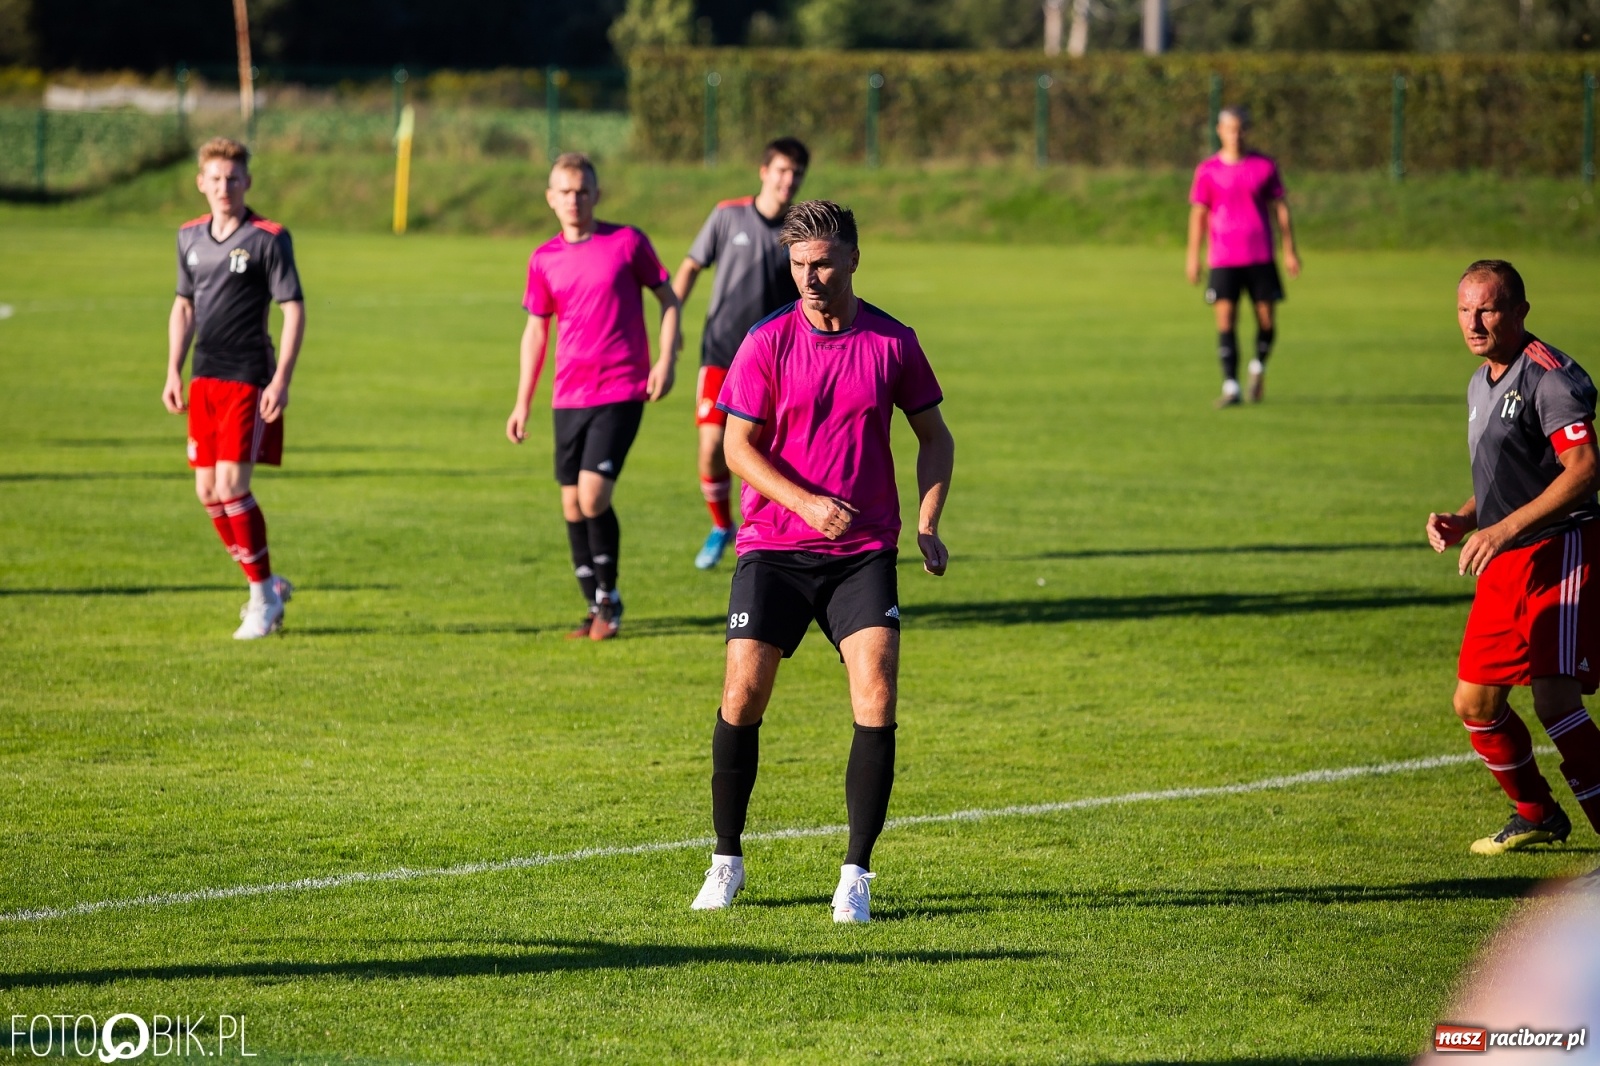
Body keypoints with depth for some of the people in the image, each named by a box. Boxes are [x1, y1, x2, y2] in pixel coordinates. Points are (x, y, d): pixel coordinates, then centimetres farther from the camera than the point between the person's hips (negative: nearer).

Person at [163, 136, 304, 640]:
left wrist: (282, 380, -16)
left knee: (231, 485, -14)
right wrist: (174, 371, 13)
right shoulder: (190, 237, 10)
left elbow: (294, 310, -9)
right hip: (204, 380, 7)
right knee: (208, 491, 5)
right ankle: (266, 587, 20)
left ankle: (263, 597, 0)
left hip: (250, 380, -6)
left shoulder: (268, 238, -8)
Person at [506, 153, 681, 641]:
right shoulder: (544, 260, 7)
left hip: (621, 393, -4)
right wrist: (523, 403, 12)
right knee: (572, 505, 4)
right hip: (569, 396, 4)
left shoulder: (627, 242, -2)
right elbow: (536, 330, 15)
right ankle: (595, 608, 17)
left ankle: (609, 599, 0)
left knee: (593, 494, -17)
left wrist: (666, 360, -8)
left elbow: (668, 299, 5)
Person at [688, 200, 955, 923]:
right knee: (743, 694, -7)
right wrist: (805, 502, -18)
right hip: (773, 545, -1)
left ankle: (855, 876, -6)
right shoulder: (768, 342, -3)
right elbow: (738, 447, -4)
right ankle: (726, 862, 12)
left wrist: (928, 525, -1)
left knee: (877, 697, -14)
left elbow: (935, 438, 13)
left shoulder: (893, 343, 2)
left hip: (864, 552, 1)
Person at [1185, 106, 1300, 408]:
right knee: (1225, 320, -10)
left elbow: (1281, 209, 9)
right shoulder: (1207, 171, 4)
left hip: (1260, 258, 1)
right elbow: (1198, 214, 6)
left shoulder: (1264, 166, 6)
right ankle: (1230, 387, -9)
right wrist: (1193, 256, 0)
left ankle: (1259, 366, 29)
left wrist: (1289, 252, 4)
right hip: (1223, 260, -1)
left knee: (1266, 321, 0)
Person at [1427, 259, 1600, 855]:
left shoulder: (1549, 376, -13)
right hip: (1505, 563, 9)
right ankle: (1537, 816, 29)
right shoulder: (1481, 385, 17)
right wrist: (1464, 520, 9)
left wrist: (1505, 529, -25)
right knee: (1475, 702, 11)